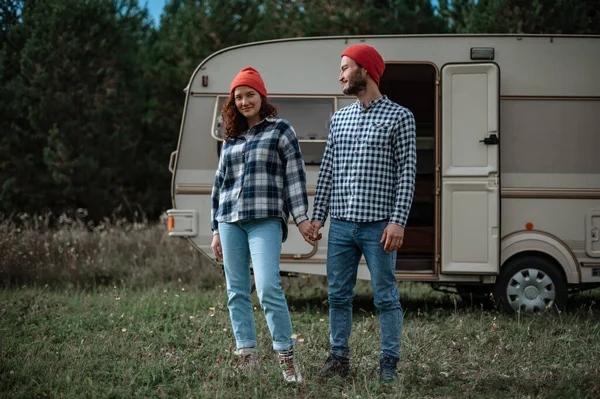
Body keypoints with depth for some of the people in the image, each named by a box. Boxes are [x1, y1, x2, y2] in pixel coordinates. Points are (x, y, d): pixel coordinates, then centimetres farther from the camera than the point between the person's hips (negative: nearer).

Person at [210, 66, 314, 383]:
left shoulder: (280, 130, 4)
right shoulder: (230, 138, 17)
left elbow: (295, 175, 0)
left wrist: (301, 217, -7)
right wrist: (216, 229, 17)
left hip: (265, 220, -5)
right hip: (230, 222, 5)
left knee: (268, 289, -17)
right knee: (237, 292, 5)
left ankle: (287, 357, -10)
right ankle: (247, 357, 10)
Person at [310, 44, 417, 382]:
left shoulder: (399, 116, -1)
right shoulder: (339, 118, 15)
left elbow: (407, 173, -6)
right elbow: (327, 171, 16)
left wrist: (398, 221, -14)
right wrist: (318, 216, 9)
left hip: (378, 226, -5)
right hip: (341, 224, 5)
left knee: (386, 297, -1)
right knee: (339, 295, 8)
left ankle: (389, 363, 5)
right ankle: (340, 358, 17)